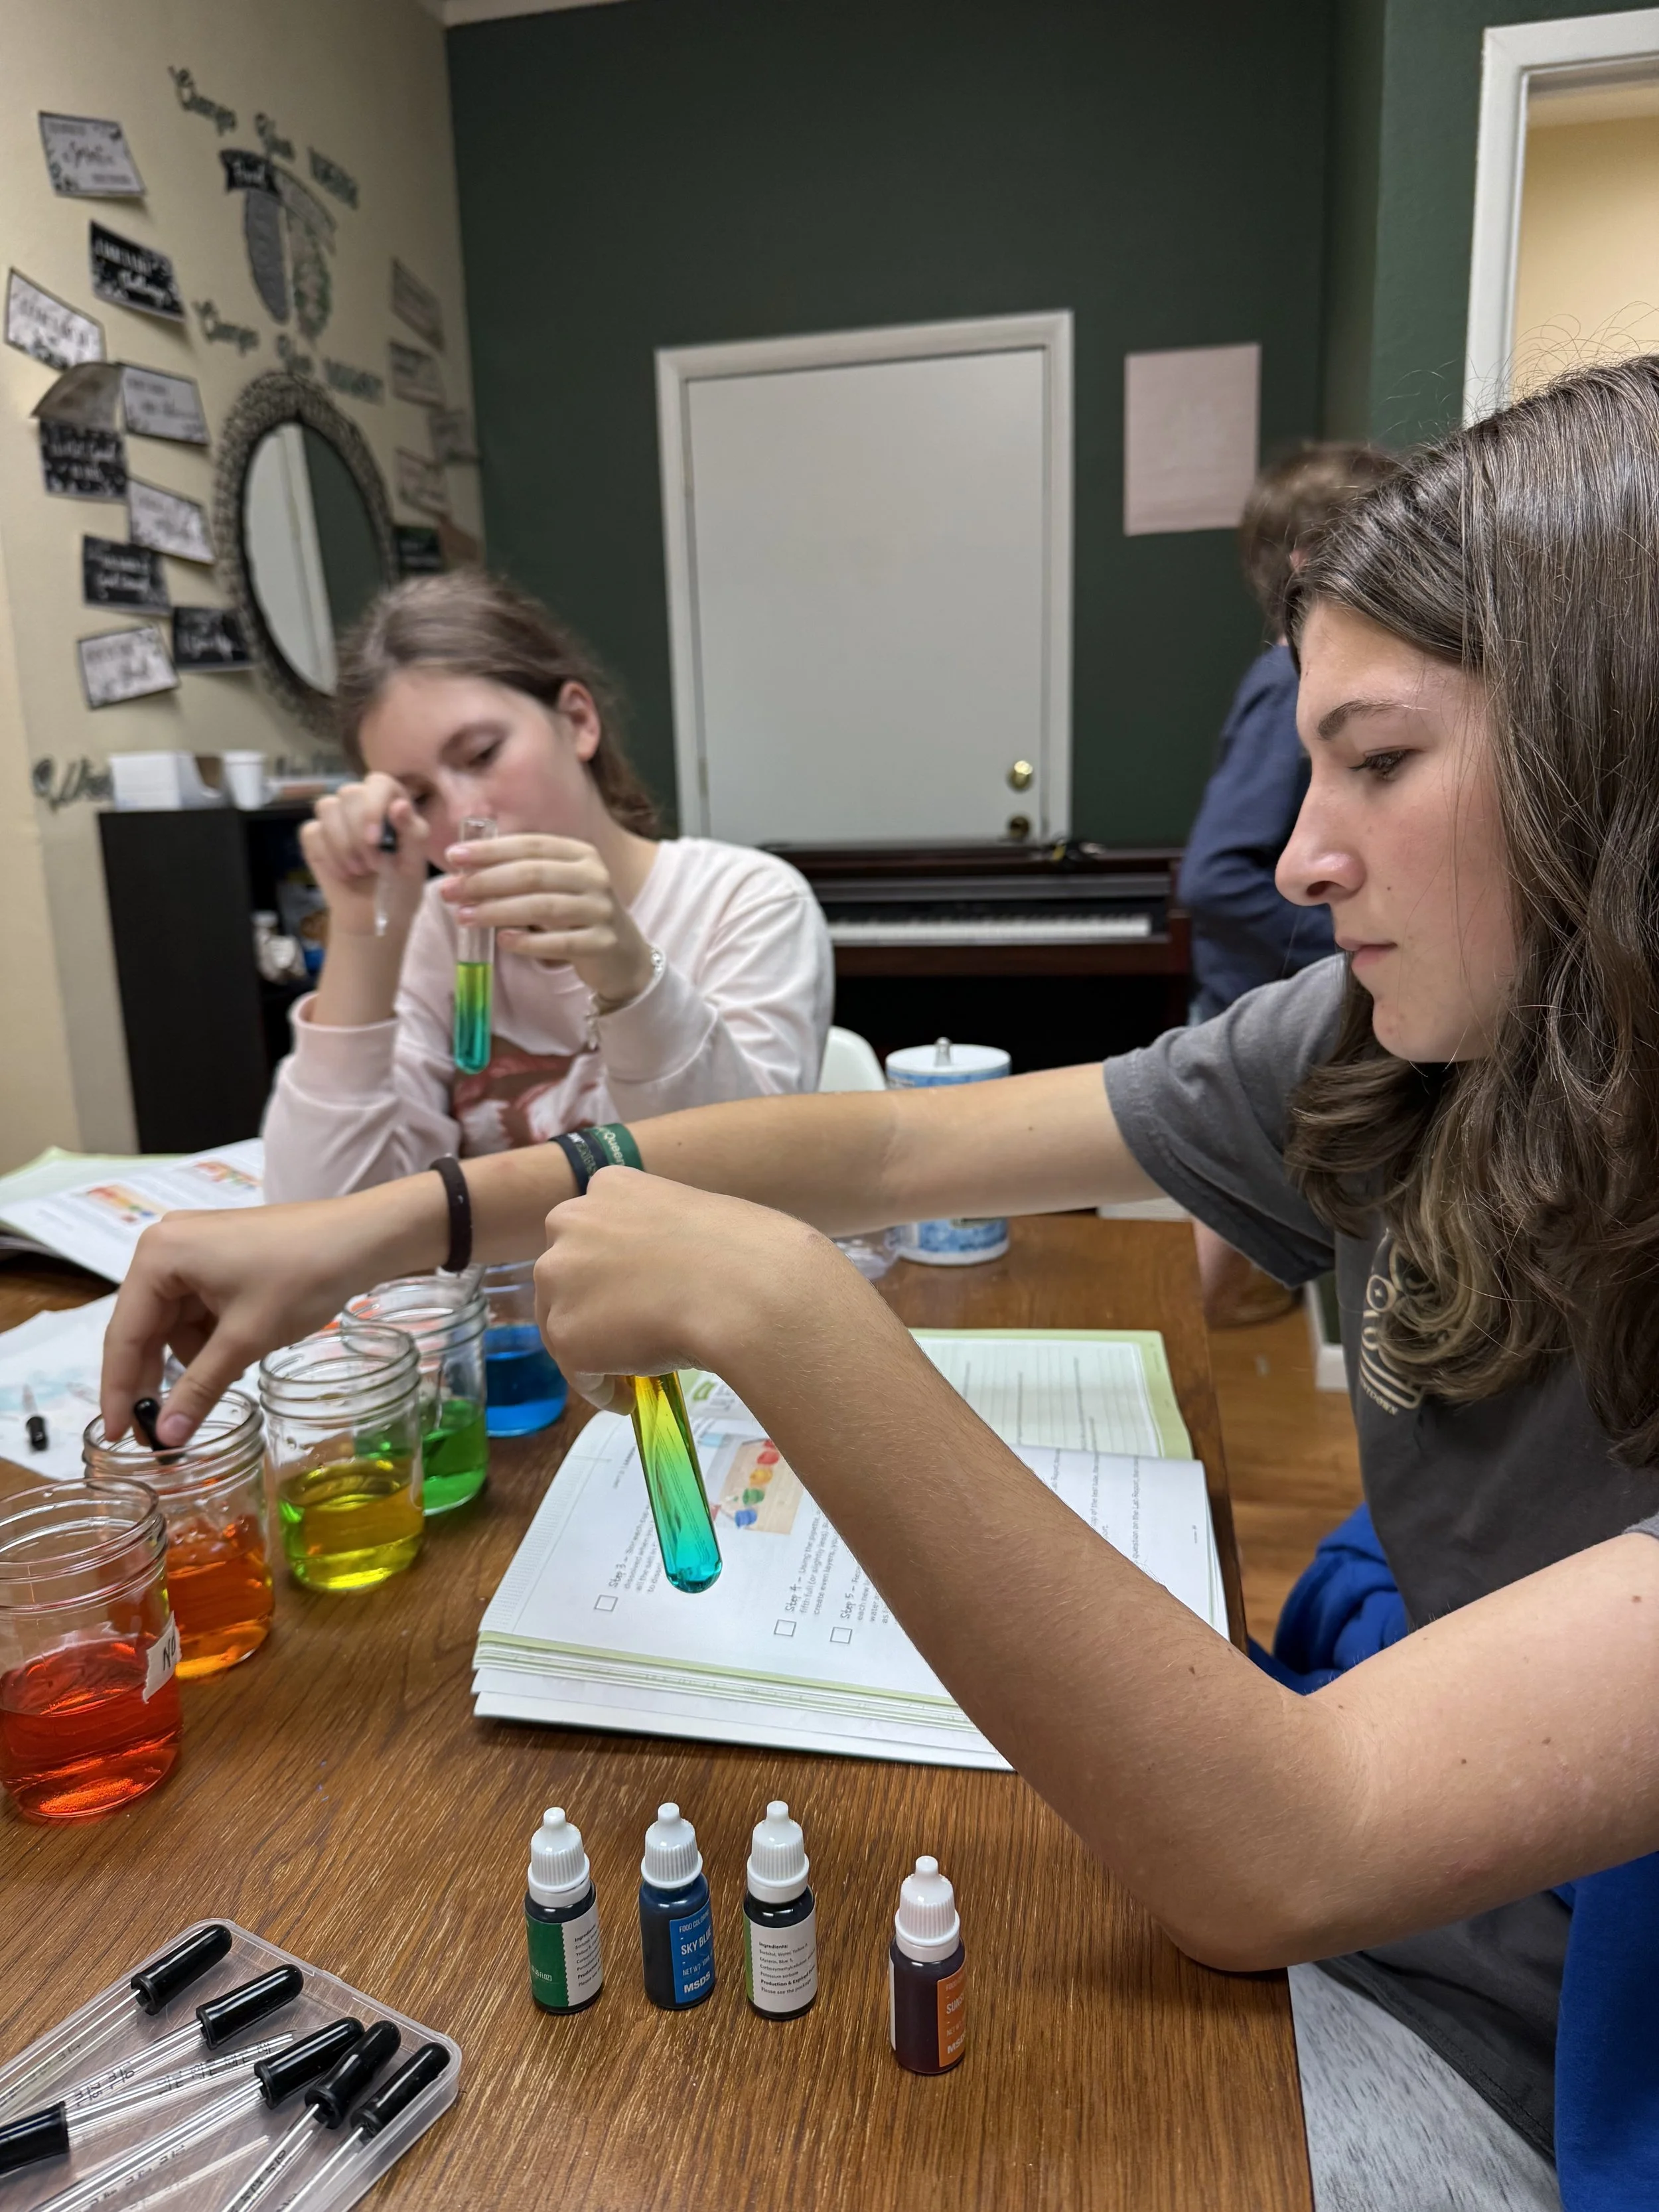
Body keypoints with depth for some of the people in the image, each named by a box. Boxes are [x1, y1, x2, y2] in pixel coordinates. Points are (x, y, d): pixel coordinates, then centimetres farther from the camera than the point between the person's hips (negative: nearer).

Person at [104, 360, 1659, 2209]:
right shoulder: (1386, 1050, -10)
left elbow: (1275, 1864, -34)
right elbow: (891, 1149, -9)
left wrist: (773, 1306, -35)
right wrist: (382, 1227, -12)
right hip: (1372, 1892, 4)